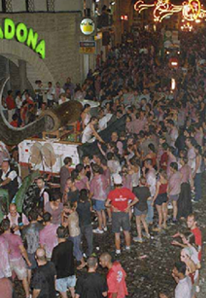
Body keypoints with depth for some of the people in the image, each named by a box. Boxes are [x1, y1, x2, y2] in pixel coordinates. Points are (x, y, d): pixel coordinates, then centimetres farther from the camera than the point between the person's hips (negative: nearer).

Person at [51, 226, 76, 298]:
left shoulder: (56, 249, -30)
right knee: (72, 288, 27)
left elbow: (53, 264, -20)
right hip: (71, 272, 5)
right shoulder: (70, 243, -14)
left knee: (63, 292, 15)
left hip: (61, 274, -5)